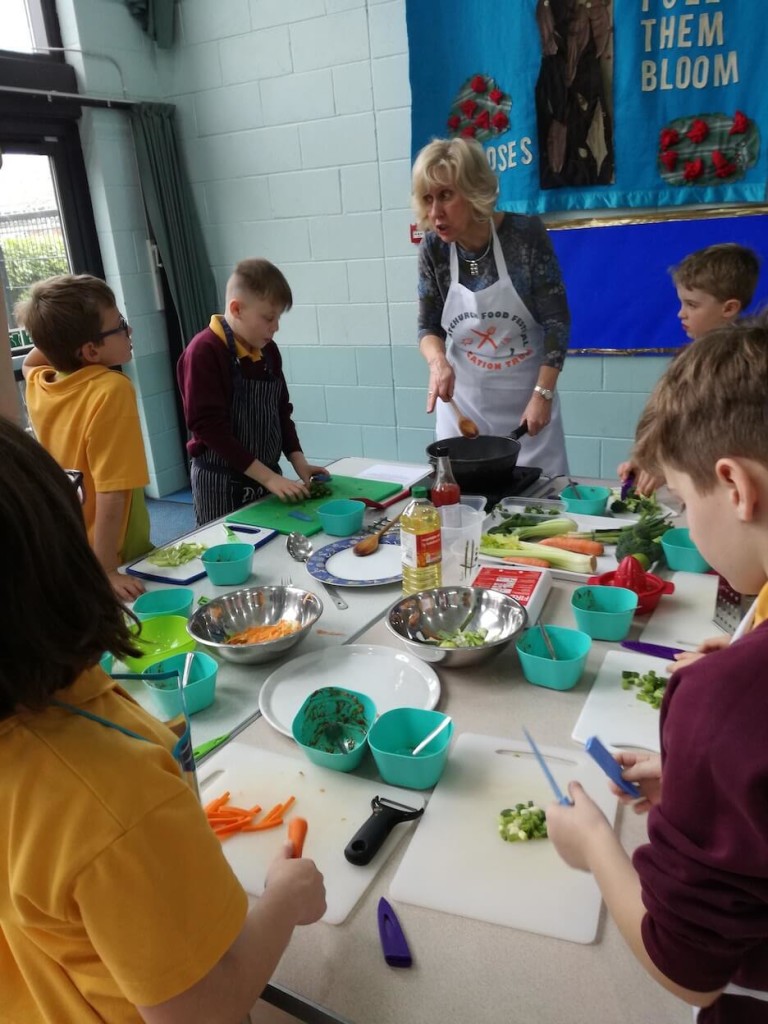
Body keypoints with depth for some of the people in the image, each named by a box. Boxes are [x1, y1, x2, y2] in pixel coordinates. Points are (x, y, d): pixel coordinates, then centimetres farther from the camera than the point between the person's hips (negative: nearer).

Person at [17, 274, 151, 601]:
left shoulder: (38, 384, -4)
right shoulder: (112, 390, -26)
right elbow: (111, 493, -29)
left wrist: (54, 337, 7)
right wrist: (106, 572, -27)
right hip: (114, 557, -7)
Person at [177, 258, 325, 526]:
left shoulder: (268, 351, 5)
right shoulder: (204, 352, -16)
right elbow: (209, 426, -20)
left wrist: (299, 463, -1)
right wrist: (268, 477, -21)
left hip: (267, 476, 7)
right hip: (221, 483, -6)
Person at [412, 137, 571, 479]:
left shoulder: (525, 233, -15)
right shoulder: (433, 248, -7)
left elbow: (556, 320, -10)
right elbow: (428, 326, 2)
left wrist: (543, 393, -15)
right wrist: (438, 361, -20)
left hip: (526, 399, -2)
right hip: (463, 401, 2)